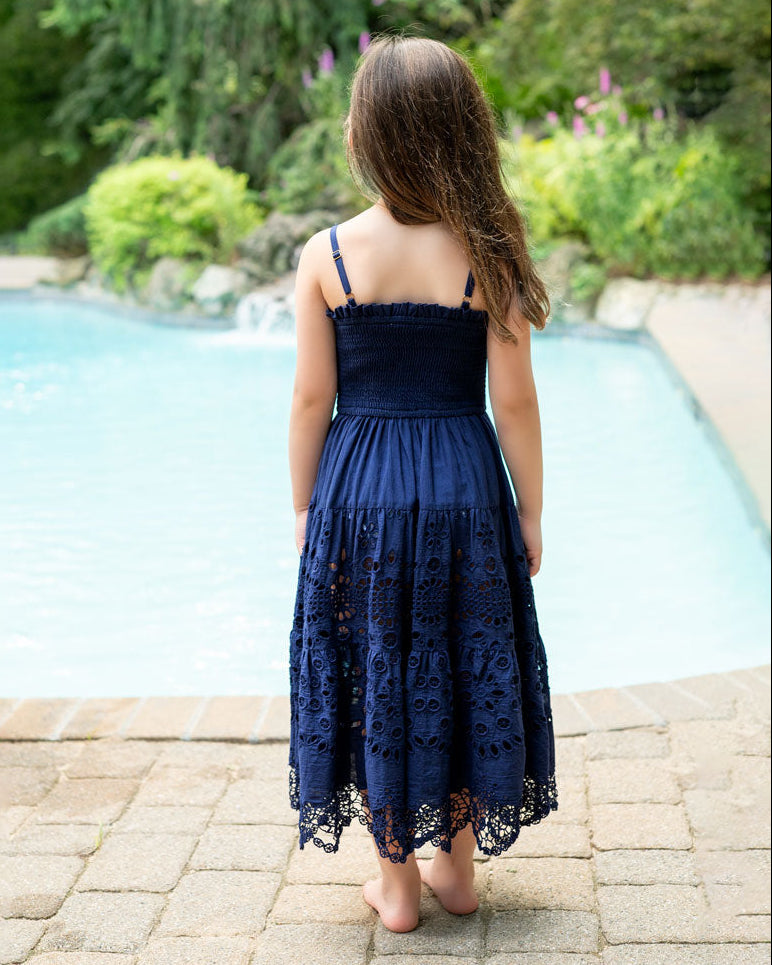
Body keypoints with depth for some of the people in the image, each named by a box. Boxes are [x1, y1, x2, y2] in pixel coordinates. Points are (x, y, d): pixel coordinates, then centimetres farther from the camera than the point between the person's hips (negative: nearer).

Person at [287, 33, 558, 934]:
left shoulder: (326, 256, -9)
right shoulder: (488, 257, -9)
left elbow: (311, 400, -5)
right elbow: (513, 403, -6)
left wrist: (304, 507, 8)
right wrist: (530, 515, 5)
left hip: (358, 491, 0)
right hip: (464, 487, 0)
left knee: (373, 677, 13)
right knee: (465, 672, 17)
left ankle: (398, 883, 25)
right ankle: (457, 867, 31)